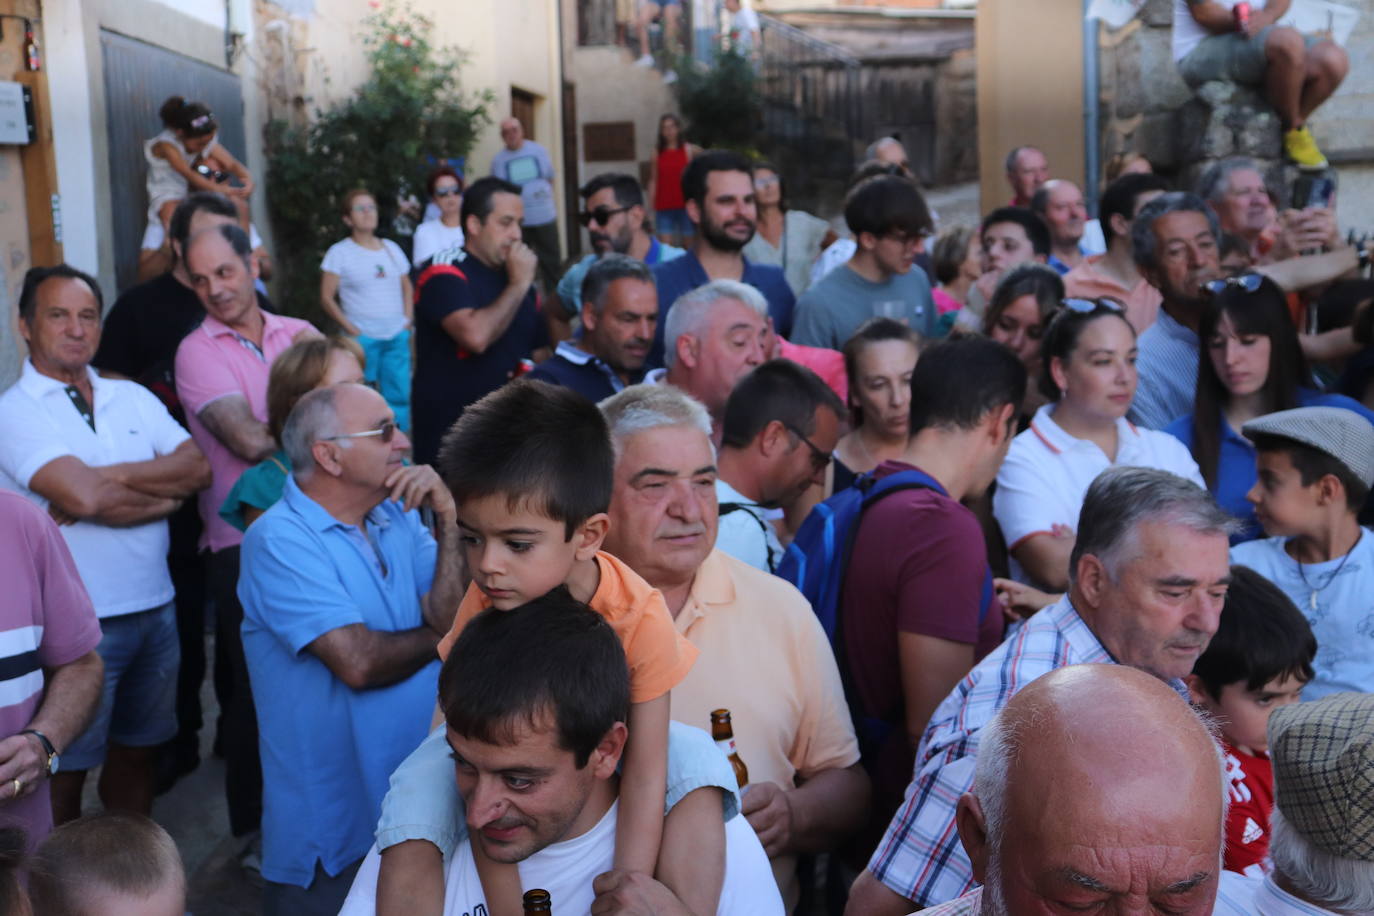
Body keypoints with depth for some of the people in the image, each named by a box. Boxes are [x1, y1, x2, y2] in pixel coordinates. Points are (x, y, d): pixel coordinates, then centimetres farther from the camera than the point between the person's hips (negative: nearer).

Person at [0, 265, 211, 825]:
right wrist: (166, 495, -8)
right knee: (66, 771, 8)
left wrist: (107, 477, -16)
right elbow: (84, 497, -23)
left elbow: (198, 468, -5)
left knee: (136, 752, 19)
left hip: (155, 608, 6)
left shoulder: (133, 398, 9)